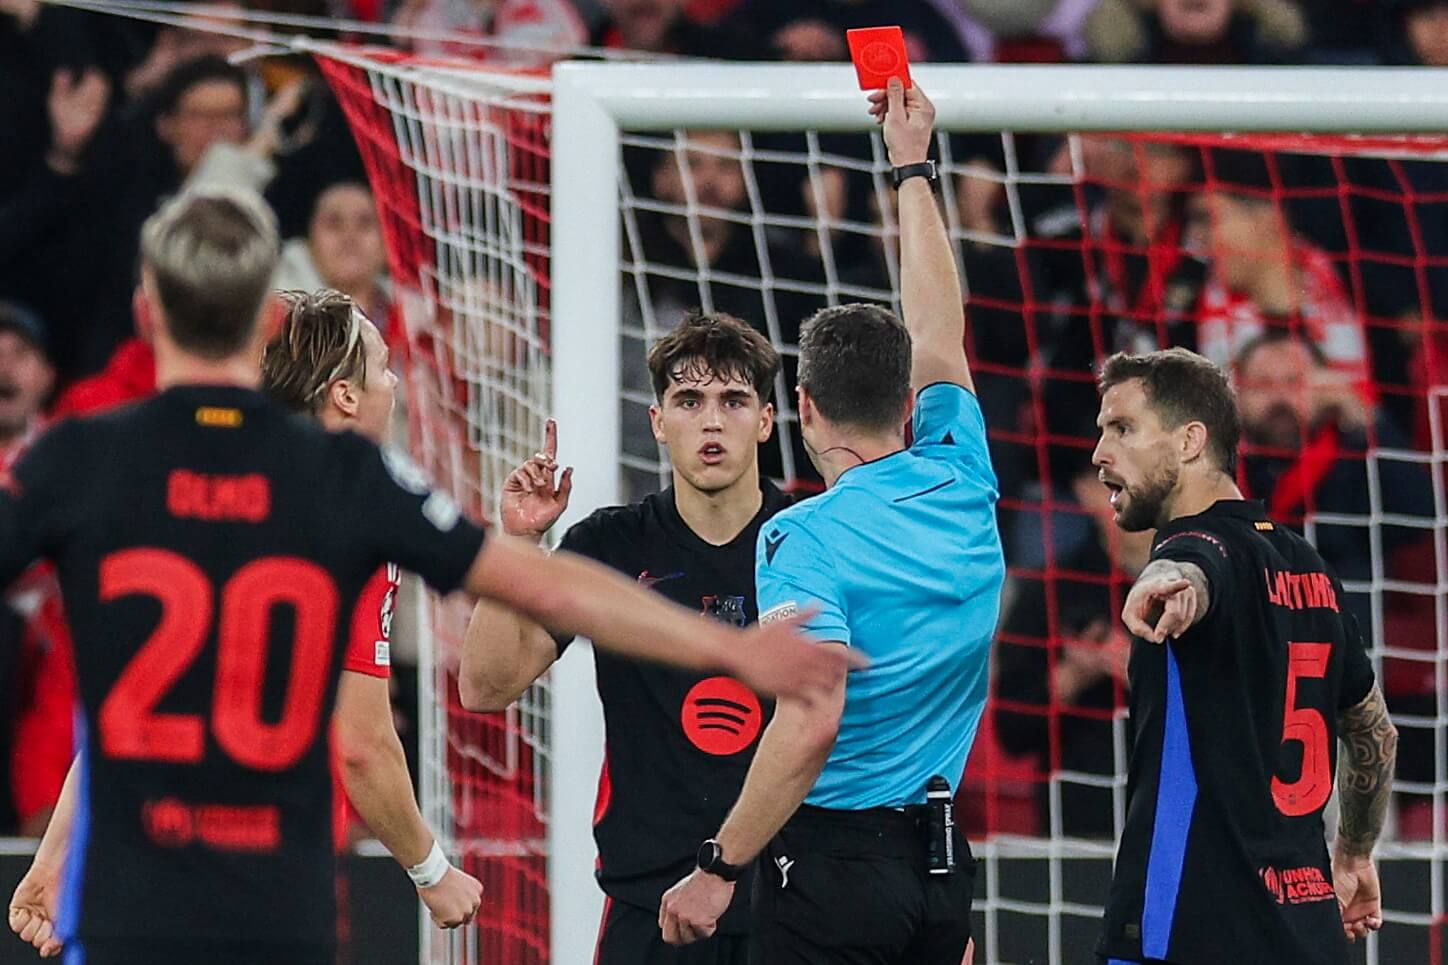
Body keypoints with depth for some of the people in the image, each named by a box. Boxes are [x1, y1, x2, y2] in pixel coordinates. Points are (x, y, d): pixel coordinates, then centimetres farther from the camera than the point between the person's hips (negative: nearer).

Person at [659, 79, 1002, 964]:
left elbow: (810, 726, -22)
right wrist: (914, 166, 33)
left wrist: (719, 870, -16)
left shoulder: (804, 540, -13)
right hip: (941, 858, 7)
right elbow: (940, 335, 22)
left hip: (835, 857, -7)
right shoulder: (962, 489, 5)